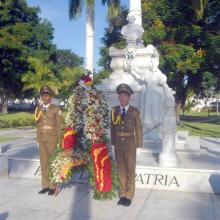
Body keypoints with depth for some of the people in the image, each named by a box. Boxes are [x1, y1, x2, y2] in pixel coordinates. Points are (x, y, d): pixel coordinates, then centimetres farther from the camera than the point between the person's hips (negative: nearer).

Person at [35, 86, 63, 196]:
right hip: (41, 139, 4)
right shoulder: (38, 109, 11)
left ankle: (53, 186, 6)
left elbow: (60, 124, -4)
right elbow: (37, 122, 15)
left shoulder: (56, 109, -3)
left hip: (52, 138, -4)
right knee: (43, 163, 7)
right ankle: (45, 185, 15)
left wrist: (59, 140, -9)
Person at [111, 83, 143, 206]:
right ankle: (122, 195, 20)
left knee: (130, 170, 2)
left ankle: (129, 196, 14)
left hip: (130, 144, -2)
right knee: (121, 169, 9)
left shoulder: (135, 111, -6)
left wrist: (139, 145, -4)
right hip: (118, 144, 3)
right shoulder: (114, 110, 1)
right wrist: (113, 143, 4)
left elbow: (139, 128, -2)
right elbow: (113, 127, 5)